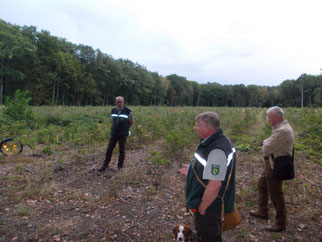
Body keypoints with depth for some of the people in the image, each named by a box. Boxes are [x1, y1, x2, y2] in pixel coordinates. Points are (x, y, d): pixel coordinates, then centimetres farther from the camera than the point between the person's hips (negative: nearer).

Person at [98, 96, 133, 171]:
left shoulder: (128, 111, -8)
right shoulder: (113, 111, 6)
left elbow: (131, 122, 2)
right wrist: (114, 129, 12)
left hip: (123, 135, -4)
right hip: (114, 134, 4)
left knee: (122, 151, 6)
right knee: (109, 149, 5)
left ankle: (120, 166, 20)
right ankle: (105, 165, 17)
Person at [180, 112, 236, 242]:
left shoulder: (217, 150, -31)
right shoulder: (215, 141, 2)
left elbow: (214, 184, -31)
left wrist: (202, 208, -20)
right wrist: (192, 170, 10)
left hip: (209, 208, -9)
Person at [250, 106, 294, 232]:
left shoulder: (282, 131, -28)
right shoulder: (281, 127, 7)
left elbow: (266, 149, -27)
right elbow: (271, 143, 15)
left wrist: (265, 143, -7)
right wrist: (266, 142, -6)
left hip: (275, 166, -11)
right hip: (271, 164, 11)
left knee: (276, 194, 3)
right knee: (262, 184, 23)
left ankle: (280, 224, 22)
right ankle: (262, 212, 39)